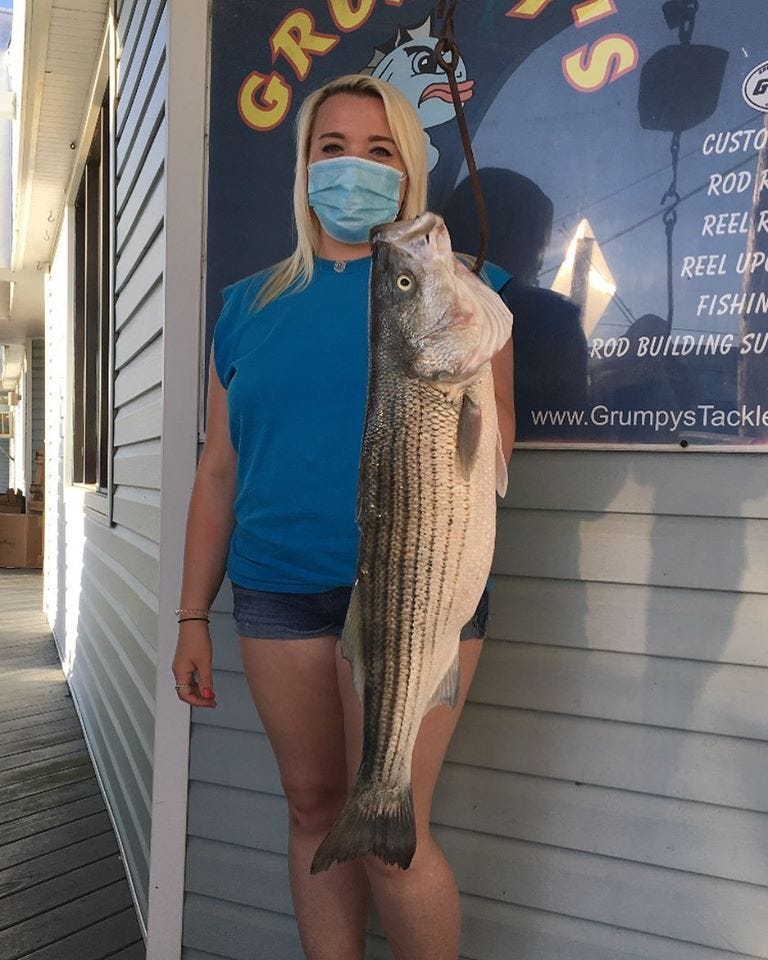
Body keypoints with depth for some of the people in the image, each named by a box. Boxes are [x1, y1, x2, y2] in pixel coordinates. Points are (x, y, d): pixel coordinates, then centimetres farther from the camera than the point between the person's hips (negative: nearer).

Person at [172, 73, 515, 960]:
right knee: (314, 810, 13)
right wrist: (192, 617, 11)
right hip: (278, 592, 4)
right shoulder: (249, 306, 12)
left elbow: (492, 434, -2)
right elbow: (219, 470, 12)